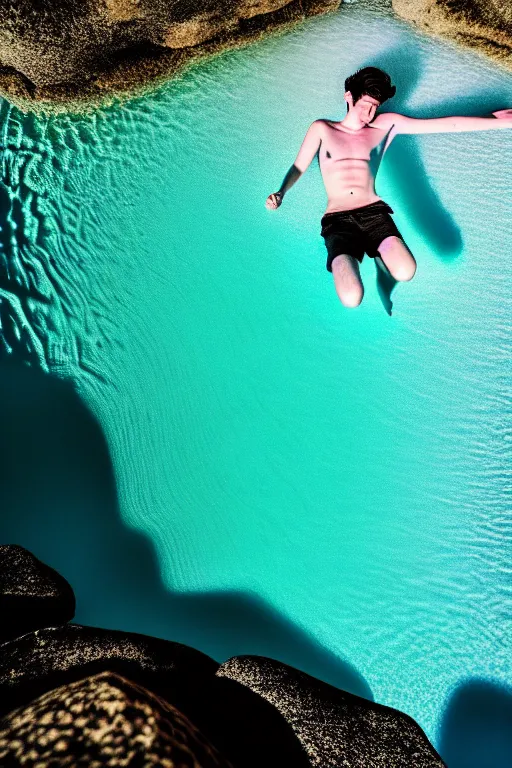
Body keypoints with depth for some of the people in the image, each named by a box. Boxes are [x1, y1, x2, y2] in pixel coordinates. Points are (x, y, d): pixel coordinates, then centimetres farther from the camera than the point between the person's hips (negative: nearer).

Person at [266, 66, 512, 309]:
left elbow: (446, 124, 17)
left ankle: (380, 256, 8)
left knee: (405, 272, -30)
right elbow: (298, 167, 13)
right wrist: (280, 193, -8)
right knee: (352, 298, -28)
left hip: (374, 212, 2)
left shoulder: (386, 125, 19)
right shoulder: (322, 129, 17)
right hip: (337, 220, -2)